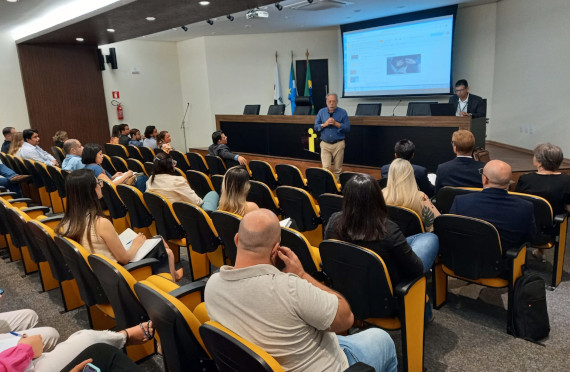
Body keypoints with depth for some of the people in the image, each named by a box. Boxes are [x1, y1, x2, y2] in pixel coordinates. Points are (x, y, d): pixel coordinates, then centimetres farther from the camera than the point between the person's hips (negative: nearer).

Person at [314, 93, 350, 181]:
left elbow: (347, 128, -6)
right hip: (325, 144, 1)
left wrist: (336, 124, -18)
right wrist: (324, 124, -12)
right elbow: (316, 127, 5)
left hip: (338, 144, -1)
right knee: (325, 168, -8)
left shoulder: (343, 112, -1)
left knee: (338, 169, 5)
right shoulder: (321, 112, 6)